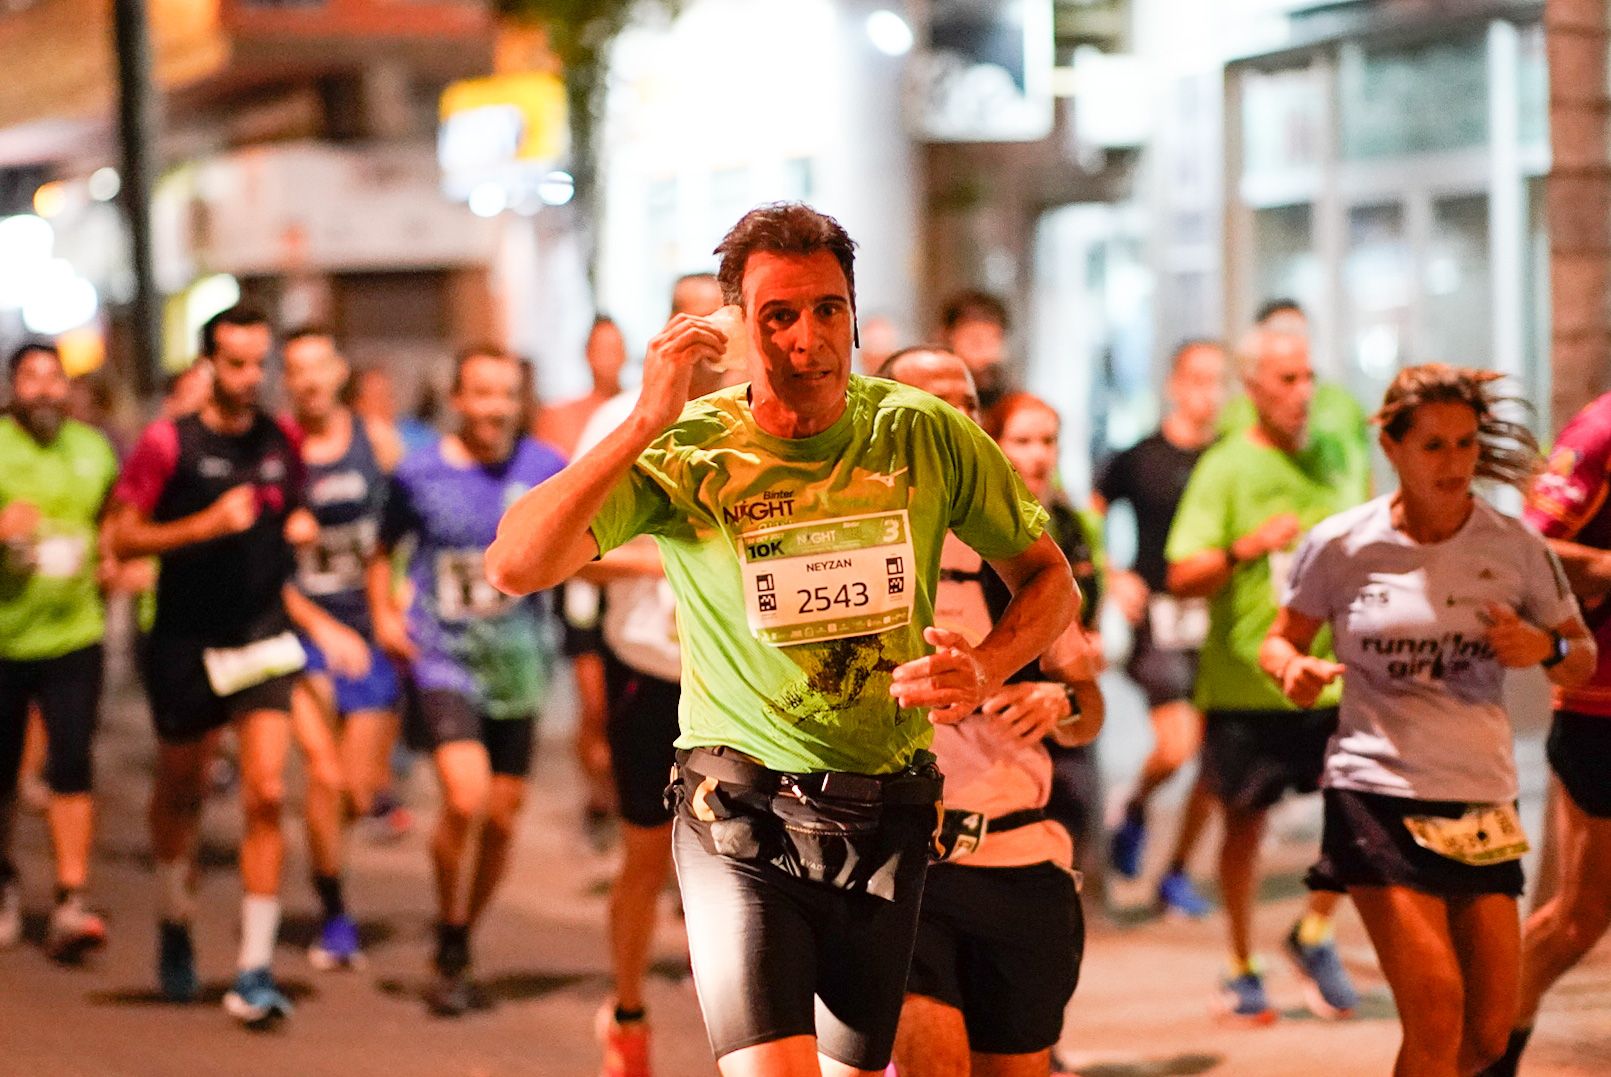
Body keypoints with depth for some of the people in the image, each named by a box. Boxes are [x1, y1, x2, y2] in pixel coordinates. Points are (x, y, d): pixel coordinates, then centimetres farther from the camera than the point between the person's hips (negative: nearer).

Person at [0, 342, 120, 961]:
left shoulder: (92, 448, 8)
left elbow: (111, 514, 24)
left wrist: (112, 557, 6)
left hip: (72, 635, 2)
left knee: (72, 766, -10)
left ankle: (69, 905, -10)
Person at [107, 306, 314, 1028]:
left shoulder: (282, 444, 4)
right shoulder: (169, 443, -8)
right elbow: (123, 537, -8)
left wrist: (299, 529, -1)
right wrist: (207, 524, -19)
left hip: (262, 639, 2)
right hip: (187, 643, -2)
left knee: (266, 794, -11)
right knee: (179, 791, 14)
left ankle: (254, 972, -8)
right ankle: (176, 921, 42)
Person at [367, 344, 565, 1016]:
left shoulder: (545, 469, 1)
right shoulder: (419, 473, 0)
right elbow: (383, 549, 16)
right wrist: (383, 613, 2)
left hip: (516, 665, 2)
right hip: (443, 659, -2)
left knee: (502, 817, 6)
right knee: (465, 797, -21)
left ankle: (463, 945, 28)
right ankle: (449, 941, -1)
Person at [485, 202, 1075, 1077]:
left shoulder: (925, 436, -5)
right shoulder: (685, 453, -11)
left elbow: (1048, 578, 7)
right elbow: (514, 567, -23)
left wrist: (983, 669, -14)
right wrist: (645, 424, -30)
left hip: (889, 815, 3)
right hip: (742, 810, -3)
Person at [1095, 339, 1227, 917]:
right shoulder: (1139, 458, 0)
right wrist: (1110, 577, -2)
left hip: (1219, 616, 3)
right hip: (1160, 616, -3)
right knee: (1177, 743, -18)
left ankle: (1176, 872, 16)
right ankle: (1134, 810, 13)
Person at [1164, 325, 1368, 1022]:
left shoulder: (1335, 457, 9)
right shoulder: (1225, 468, -6)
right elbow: (1182, 577, -13)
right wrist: (1245, 550, -28)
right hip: (1244, 680, -4)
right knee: (1245, 822, 7)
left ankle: (1315, 935, 15)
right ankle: (1243, 970, 22)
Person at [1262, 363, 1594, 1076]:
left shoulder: (1513, 545, 3)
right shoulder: (1340, 546, -2)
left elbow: (1583, 656, 13)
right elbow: (1279, 641, 11)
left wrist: (1545, 650, -11)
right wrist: (1294, 669, -13)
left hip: (1482, 802, 3)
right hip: (1378, 795, -3)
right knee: (1436, 1012, -16)